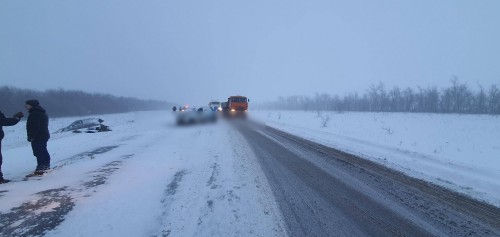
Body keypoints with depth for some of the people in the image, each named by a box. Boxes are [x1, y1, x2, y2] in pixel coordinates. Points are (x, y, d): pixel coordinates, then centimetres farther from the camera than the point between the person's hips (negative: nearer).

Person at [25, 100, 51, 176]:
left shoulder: (34, 114, -18)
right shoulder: (43, 112, 16)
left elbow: (35, 127, -24)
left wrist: (31, 137, -19)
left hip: (37, 137, -11)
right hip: (44, 135, 11)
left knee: (38, 153, -10)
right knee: (43, 151, 19)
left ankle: (40, 169, -11)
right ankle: (46, 165, 29)